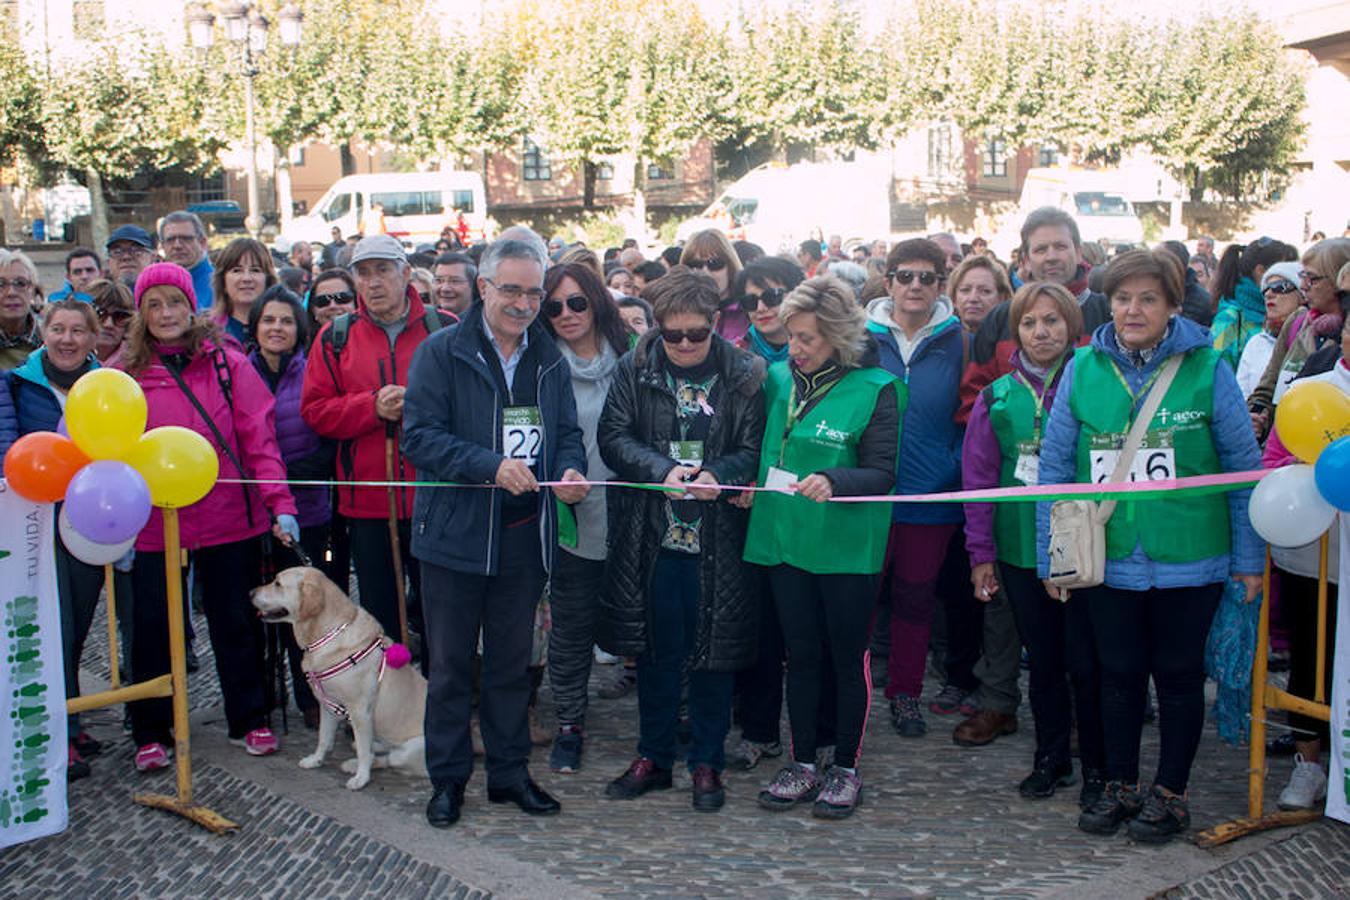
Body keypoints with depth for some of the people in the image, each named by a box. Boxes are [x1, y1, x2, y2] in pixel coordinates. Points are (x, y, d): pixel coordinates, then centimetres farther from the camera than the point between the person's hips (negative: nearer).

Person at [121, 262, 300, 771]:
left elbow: (259, 439, -3)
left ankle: (249, 720, 26)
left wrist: (280, 504, -11)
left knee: (237, 623, 11)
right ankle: (151, 733, 25)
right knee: (152, 629, 9)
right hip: (152, 525, 1)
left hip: (228, 519, 0)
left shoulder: (228, 364, 1)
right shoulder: (124, 374, 2)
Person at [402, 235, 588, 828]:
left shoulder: (550, 360, 8)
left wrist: (570, 470, -9)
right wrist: (491, 466, -25)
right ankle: (447, 778, 20)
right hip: (456, 533, -4)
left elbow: (568, 434, 14)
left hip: (525, 535, 4)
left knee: (512, 661, 15)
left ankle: (510, 772, 28)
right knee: (451, 662, 6)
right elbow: (420, 436, -14)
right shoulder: (442, 352, -7)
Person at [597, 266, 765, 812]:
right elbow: (613, 436, -3)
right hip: (650, 536, 1)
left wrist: (719, 474, -22)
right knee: (656, 650, 11)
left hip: (716, 539, -1)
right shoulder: (636, 369, 1)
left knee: (714, 649, 7)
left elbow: (755, 449, -3)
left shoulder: (744, 375, -3)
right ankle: (654, 757, 26)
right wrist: (663, 471, -18)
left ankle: (707, 762, 22)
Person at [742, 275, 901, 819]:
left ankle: (846, 769, 20)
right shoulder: (778, 378, 5)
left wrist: (834, 480, -30)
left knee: (848, 658, 7)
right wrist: (754, 480, -1)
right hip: (785, 540, 5)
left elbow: (882, 473, -14)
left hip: (847, 546, -4)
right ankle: (803, 764, 25)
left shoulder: (875, 389, -10)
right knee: (800, 655, 13)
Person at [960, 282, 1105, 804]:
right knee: (1042, 662, 13)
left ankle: (1097, 767, 17)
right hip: (1019, 550, 3)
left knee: (1086, 663, 1)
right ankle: (1050, 759, 27)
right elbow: (979, 478, 9)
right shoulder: (998, 397, 6)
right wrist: (981, 554, 7)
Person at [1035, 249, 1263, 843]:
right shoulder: (1083, 369, -1)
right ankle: (1119, 787, 30)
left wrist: (1249, 558, -1)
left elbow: (1243, 465, -1)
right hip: (1108, 561, 2)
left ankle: (1171, 794, 27)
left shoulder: (1206, 368, -7)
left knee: (1178, 675, 12)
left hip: (1188, 560, -2)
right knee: (1119, 675, 14)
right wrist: (1052, 556, 2)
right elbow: (1055, 466, 3)